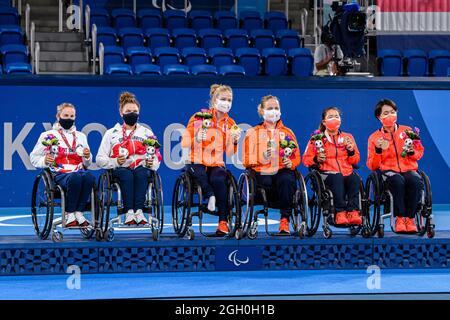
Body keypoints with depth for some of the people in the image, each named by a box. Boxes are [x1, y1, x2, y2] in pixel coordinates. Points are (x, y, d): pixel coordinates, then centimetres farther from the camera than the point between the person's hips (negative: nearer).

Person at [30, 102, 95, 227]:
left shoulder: (81, 136, 25)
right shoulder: (48, 135, 13)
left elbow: (87, 165, 25)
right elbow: (34, 158, 10)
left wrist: (87, 157, 2)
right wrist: (44, 161, -11)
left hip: (79, 171, 3)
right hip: (59, 174, -3)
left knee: (89, 177, -35)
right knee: (75, 178, -39)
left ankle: (78, 213, -29)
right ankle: (69, 215, -29)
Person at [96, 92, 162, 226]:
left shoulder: (147, 133, 22)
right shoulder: (111, 133, 17)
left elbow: (157, 156, 17)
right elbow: (100, 159, 10)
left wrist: (152, 163, -7)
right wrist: (115, 161, -10)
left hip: (142, 168, 1)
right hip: (120, 169, -1)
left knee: (141, 173, -36)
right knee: (127, 175, -37)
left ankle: (138, 211, -45)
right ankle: (129, 212, -45)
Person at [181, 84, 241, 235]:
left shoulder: (230, 124, 10)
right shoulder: (199, 117, 0)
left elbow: (230, 153, 11)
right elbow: (184, 143, -1)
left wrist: (234, 141, -8)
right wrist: (196, 139, -20)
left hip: (217, 164, 2)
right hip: (196, 162, -2)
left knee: (219, 180, -32)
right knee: (201, 176, -39)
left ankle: (223, 222, -29)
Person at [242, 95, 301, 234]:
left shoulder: (287, 132, 22)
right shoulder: (253, 132, 16)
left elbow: (297, 157, 22)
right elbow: (246, 159, 8)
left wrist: (290, 163, -2)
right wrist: (261, 158, -12)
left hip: (283, 171, 2)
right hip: (262, 172, -2)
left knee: (287, 180, -36)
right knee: (266, 182, -39)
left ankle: (284, 220, -27)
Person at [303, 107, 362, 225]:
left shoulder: (348, 137, 20)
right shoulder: (317, 138, 13)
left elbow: (355, 161, 21)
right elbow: (306, 159, 12)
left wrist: (351, 151, 0)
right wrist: (316, 159, -8)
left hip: (347, 172, 3)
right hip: (326, 173, -3)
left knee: (355, 179, -32)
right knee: (337, 178, -37)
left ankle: (353, 212, -37)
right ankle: (340, 212, -41)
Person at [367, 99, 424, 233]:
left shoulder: (407, 131, 13)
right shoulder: (374, 137, 10)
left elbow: (419, 153, 17)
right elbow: (372, 166, 7)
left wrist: (411, 152, -6)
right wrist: (378, 150, -11)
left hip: (409, 169, 1)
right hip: (389, 170, -1)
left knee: (416, 182, -35)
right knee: (398, 181, -38)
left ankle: (409, 217, -23)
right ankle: (399, 218, -28)